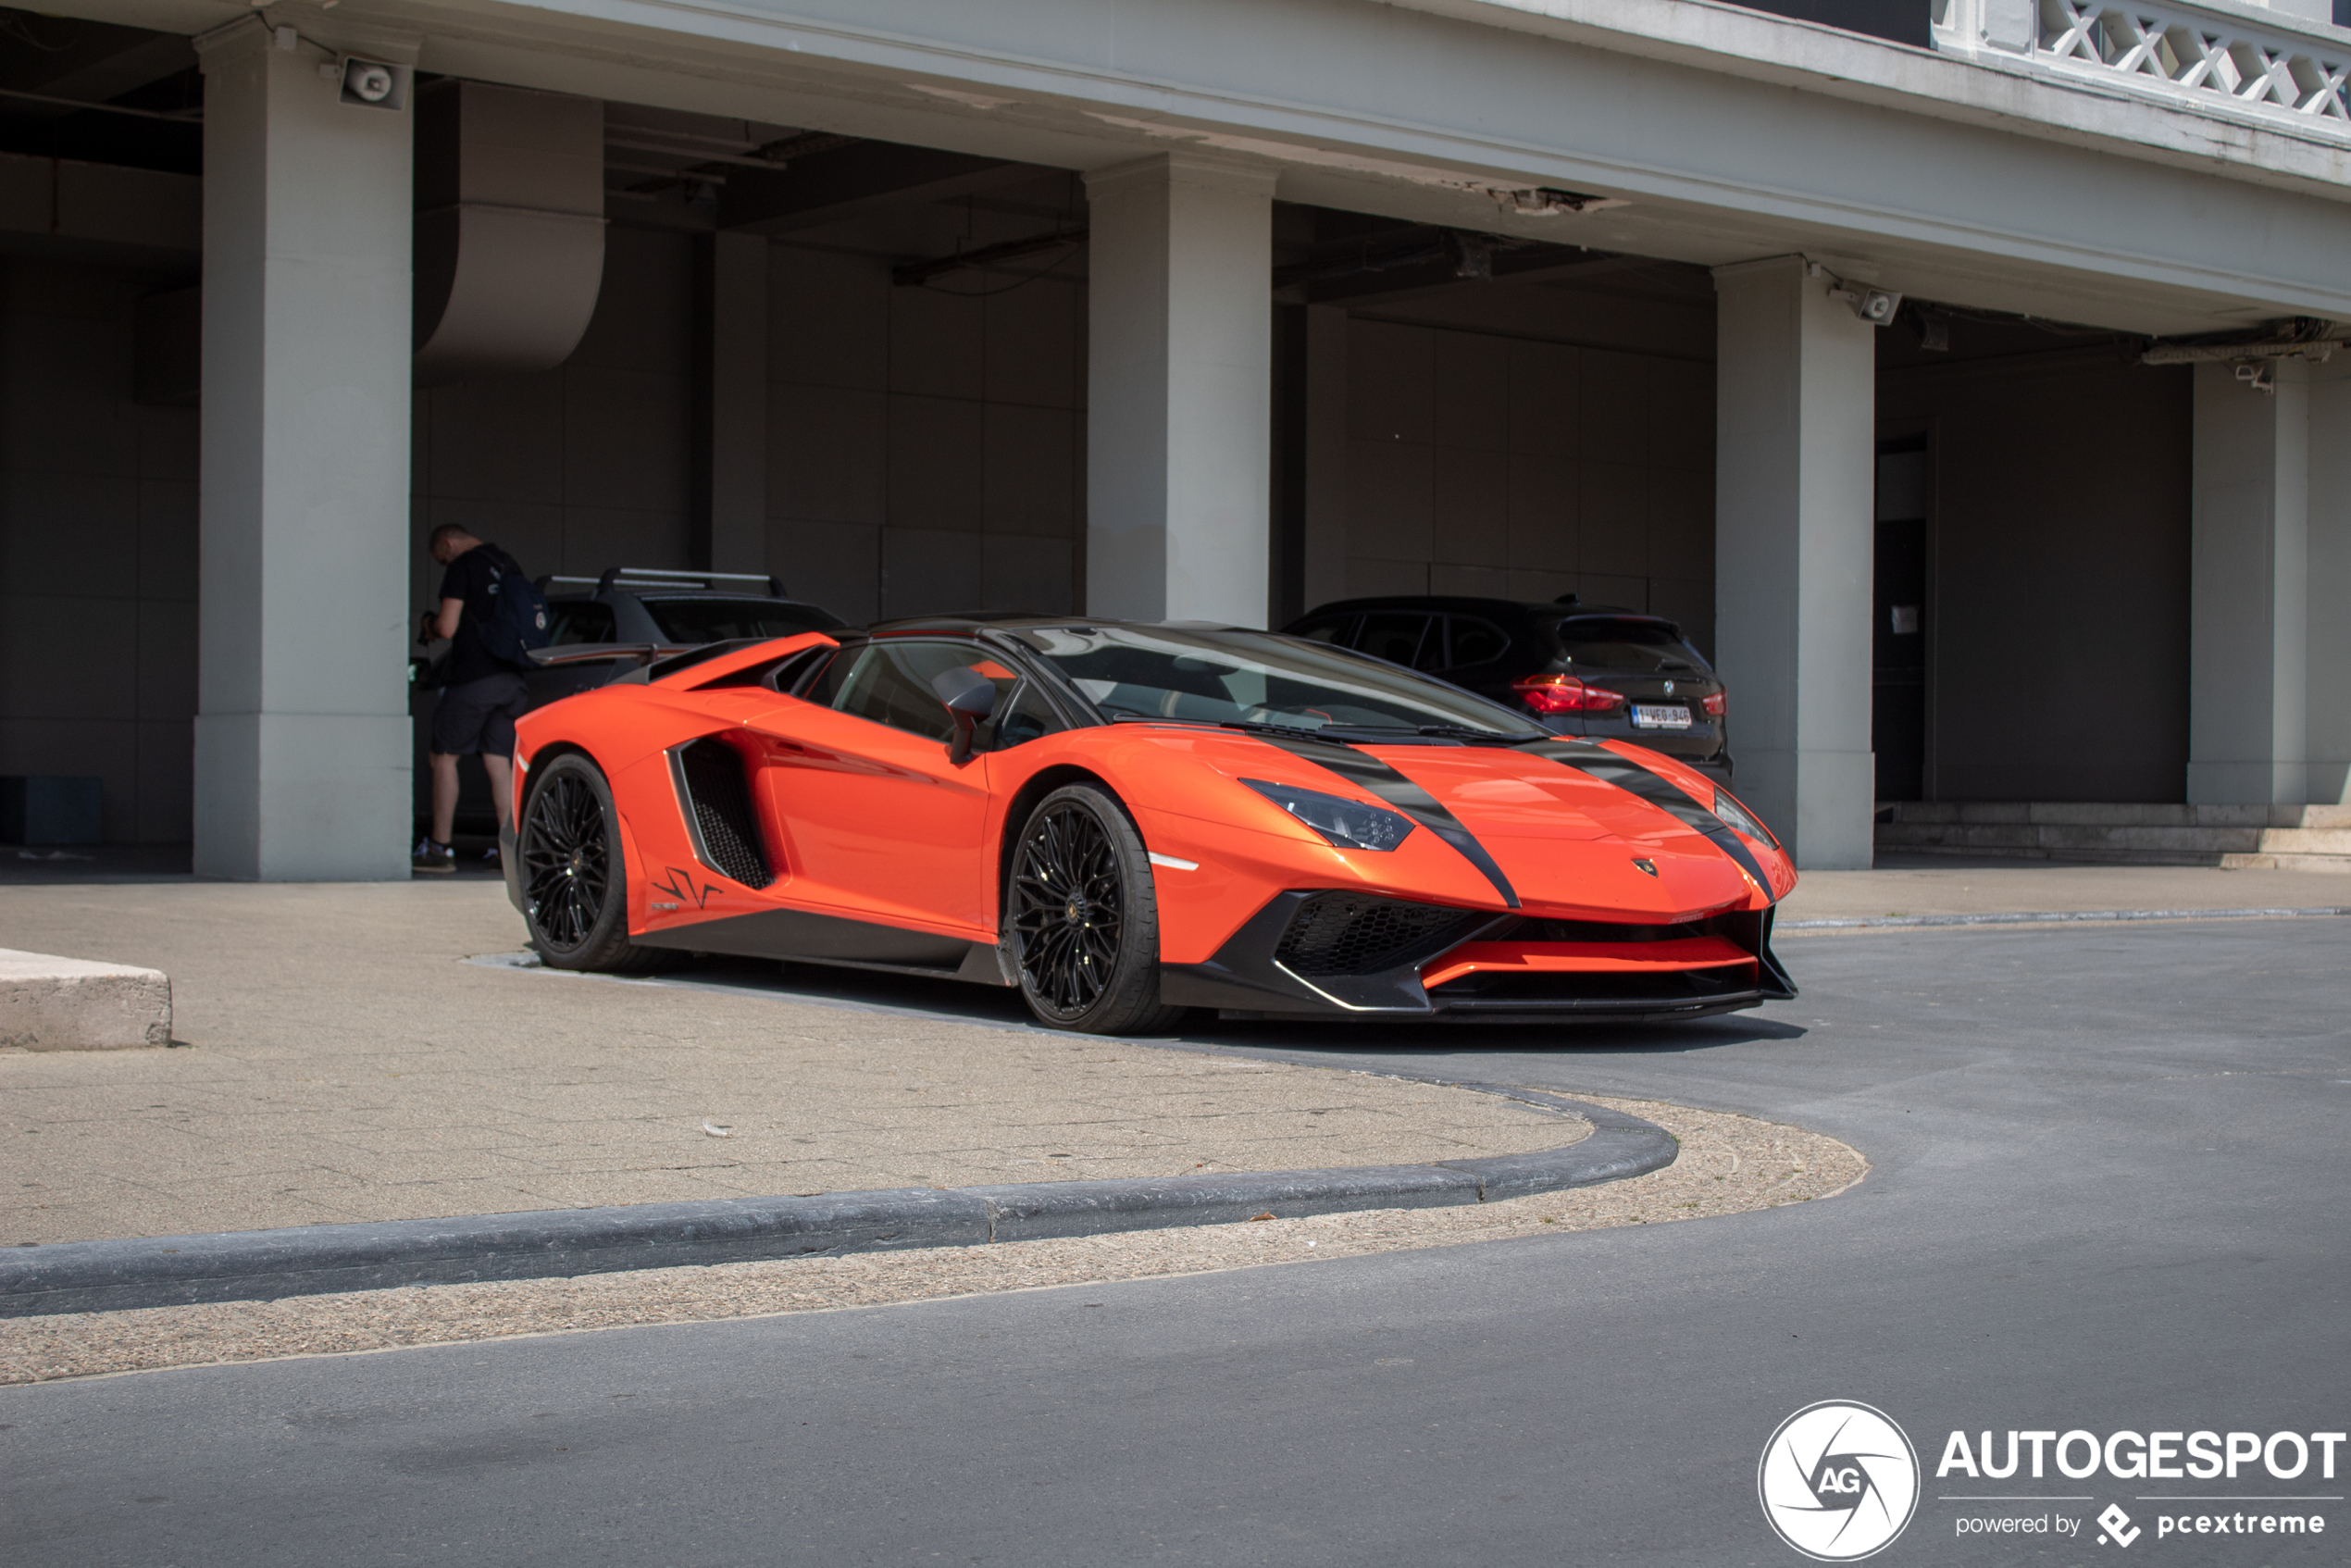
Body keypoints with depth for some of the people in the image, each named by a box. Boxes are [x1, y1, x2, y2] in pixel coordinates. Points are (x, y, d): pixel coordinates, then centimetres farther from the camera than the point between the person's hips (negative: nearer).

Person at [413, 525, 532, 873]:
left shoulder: (463, 567, -7)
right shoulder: (509, 566, 16)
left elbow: (448, 626, -15)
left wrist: (430, 625, 9)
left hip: (472, 678, -7)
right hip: (511, 678, 7)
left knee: (445, 756, 5)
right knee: (499, 763, 6)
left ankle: (439, 847, 6)